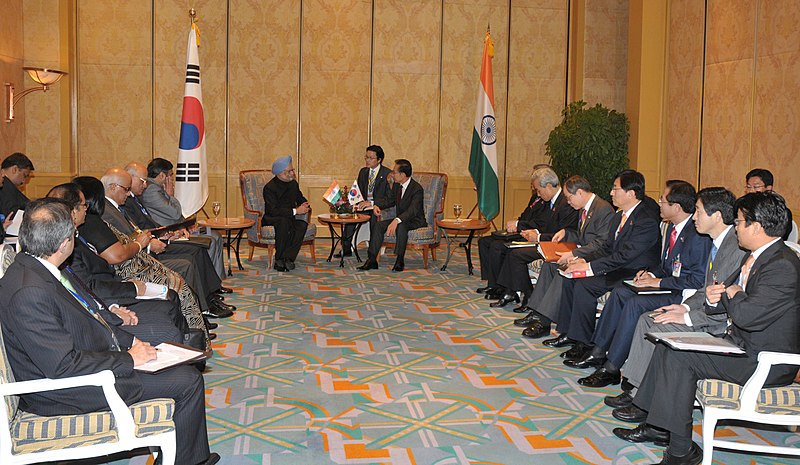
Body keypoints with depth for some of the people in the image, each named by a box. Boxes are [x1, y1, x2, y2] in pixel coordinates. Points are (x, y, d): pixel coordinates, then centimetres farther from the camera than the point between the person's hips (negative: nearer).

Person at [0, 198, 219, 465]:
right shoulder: (29, 293, -29)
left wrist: (128, 340, 4)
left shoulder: (37, 270, 2)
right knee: (189, 381, -9)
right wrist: (128, 359, -20)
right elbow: (64, 366, -30)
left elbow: (83, 320, 14)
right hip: (67, 392, -11)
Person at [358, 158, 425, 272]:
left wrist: (397, 220, -48)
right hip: (400, 219, 8)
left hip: (415, 221, -8)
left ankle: (400, 261, -26)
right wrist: (377, 205, -1)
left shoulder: (417, 189, -21)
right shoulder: (396, 186, 5)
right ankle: (372, 260, -17)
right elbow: (390, 201, 22)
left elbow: (412, 210, -33)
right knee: (378, 225, -14)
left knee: (401, 226, -39)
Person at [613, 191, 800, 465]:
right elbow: (728, 291, 19)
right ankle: (654, 424, 9)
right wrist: (715, 295, -5)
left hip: (765, 362, -10)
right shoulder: (755, 257, 10)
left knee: (680, 357, -19)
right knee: (668, 344, 3)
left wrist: (732, 294, -10)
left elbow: (748, 315, -31)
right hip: (741, 344, 10)